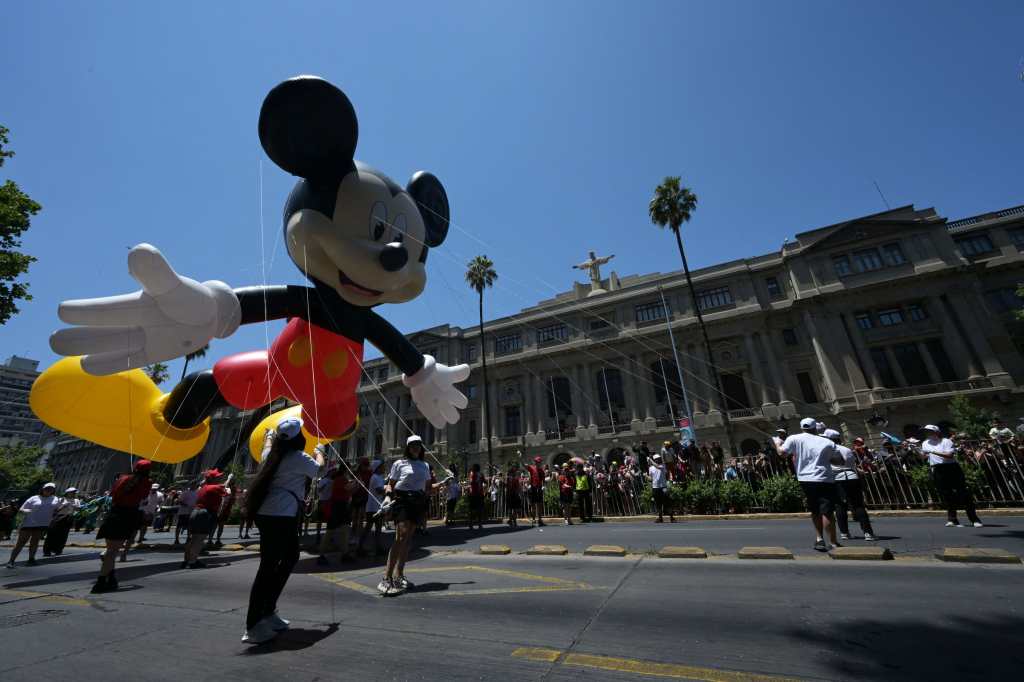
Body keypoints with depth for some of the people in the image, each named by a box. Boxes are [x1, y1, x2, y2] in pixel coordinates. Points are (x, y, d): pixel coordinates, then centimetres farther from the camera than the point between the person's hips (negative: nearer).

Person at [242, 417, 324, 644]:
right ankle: (252, 627, -4)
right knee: (269, 566, -7)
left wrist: (269, 434, 57)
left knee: (291, 556, 19)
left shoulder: (271, 454, 12)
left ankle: (268, 611, 26)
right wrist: (318, 453, 31)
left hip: (268, 513, 9)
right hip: (280, 515, -9)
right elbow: (318, 468, 10)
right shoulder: (299, 458, -9)